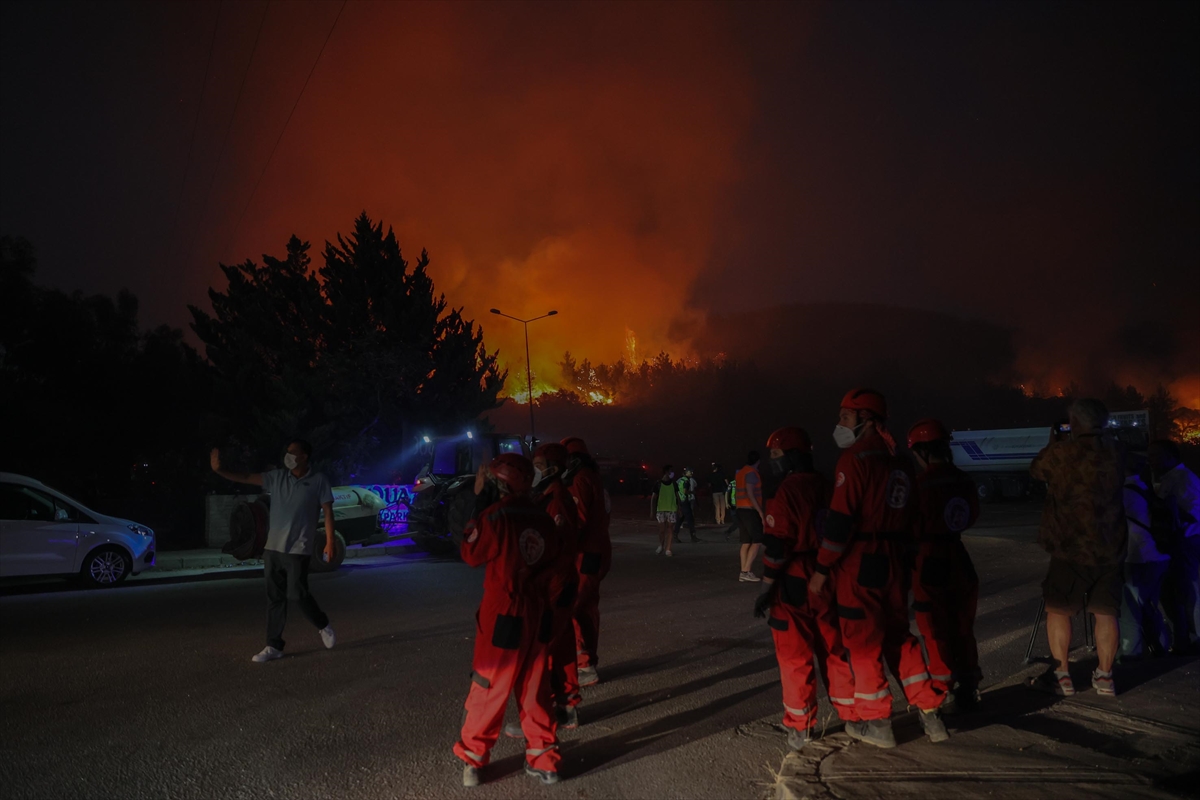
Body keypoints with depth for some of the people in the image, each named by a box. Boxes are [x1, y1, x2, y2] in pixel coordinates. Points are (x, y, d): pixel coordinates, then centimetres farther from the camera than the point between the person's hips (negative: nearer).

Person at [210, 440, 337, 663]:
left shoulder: (318, 481, -4)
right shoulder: (277, 477, 6)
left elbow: (327, 511, -3)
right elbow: (247, 478, 1)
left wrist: (330, 540, -9)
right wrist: (219, 470, -12)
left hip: (298, 549, -4)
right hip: (273, 547, 5)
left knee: (297, 594, -7)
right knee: (274, 597, 6)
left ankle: (323, 626, 18)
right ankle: (274, 646, 13)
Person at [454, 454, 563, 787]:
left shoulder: (495, 516, -17)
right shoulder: (542, 519, -2)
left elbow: (472, 554, -3)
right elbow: (551, 563, 8)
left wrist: (479, 507, -1)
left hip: (503, 615, -5)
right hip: (537, 613, 5)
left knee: (489, 689, 9)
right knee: (535, 689, 15)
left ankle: (472, 760, 20)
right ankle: (544, 760, 23)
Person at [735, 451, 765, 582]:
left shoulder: (740, 473, 16)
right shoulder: (751, 472, -12)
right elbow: (750, 494, -19)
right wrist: (760, 511, -19)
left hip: (740, 509, 9)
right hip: (750, 510, -9)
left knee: (746, 542, 6)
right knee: (757, 540, -6)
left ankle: (744, 572, 3)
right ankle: (746, 571, -12)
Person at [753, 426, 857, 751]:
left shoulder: (787, 491, -17)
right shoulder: (827, 488, 5)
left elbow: (777, 546, -18)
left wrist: (766, 587, -11)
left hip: (794, 586, -6)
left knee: (795, 657, 5)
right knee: (835, 651, 17)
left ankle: (800, 728, 13)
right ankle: (852, 716, 24)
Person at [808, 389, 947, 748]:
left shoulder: (856, 458, -14)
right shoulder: (898, 460, 10)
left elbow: (840, 519, -18)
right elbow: (907, 517, 14)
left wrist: (822, 568, -13)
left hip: (859, 562, -7)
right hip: (894, 559, 7)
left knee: (863, 641, 5)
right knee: (899, 636, 18)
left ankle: (876, 723, 15)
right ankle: (930, 715, 21)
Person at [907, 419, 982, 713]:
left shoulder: (921, 485, -20)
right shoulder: (964, 481, -3)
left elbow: (912, 528, -14)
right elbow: (971, 517, 11)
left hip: (929, 564, -6)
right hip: (959, 561, 6)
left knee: (937, 634, 6)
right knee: (963, 629, 17)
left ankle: (947, 694, 11)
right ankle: (968, 689, 28)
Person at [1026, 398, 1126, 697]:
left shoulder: (1062, 452, -10)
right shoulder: (1115, 453, 3)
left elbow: (1036, 469, 8)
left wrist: (1053, 442, 23)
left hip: (1071, 549, -4)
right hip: (1111, 548, 4)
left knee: (1058, 609, 5)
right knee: (1106, 612, 10)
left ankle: (1060, 675, 4)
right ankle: (1104, 676, 11)